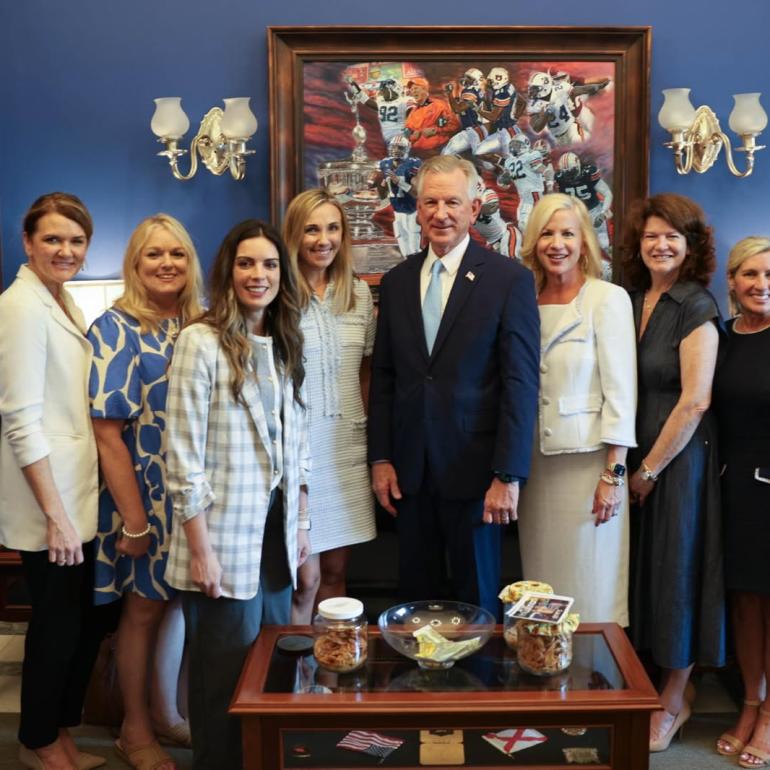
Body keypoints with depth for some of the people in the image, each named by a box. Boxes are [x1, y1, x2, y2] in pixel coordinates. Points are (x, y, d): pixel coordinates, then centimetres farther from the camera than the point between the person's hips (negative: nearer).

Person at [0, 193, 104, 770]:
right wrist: (55, 514, -21)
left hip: (78, 494, 9)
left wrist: (74, 506, 15)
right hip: (50, 500, -8)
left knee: (86, 620, 17)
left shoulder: (62, 301, 11)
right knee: (59, 623, 6)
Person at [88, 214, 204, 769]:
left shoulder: (199, 326, 4)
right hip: (144, 495, -5)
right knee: (144, 608, 9)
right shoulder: (117, 329, -12)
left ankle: (165, 712, 36)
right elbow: (108, 433, -16)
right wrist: (134, 520, -17)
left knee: (177, 602, 16)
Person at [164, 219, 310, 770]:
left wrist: (302, 523, 11)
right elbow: (184, 454, -14)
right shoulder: (201, 343, -11)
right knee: (229, 673, 6)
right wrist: (200, 548, -15)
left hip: (276, 533, 6)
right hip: (225, 537, -6)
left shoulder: (285, 345, 9)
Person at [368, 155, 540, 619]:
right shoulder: (396, 281, 8)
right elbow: (384, 377, 10)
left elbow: (521, 383, -9)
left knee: (477, 599, 11)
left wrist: (508, 475, -13)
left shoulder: (510, 279, -6)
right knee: (415, 597, 14)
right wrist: (381, 459, 5)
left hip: (473, 469, -4)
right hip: (410, 471, 4)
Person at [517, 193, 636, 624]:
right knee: (542, 580, 13)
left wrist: (614, 474, -12)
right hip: (535, 460, 5)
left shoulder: (609, 299, -6)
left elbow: (620, 391, -8)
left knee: (590, 588, 4)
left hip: (587, 459, -4)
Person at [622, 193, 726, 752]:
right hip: (636, 456, 5)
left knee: (675, 572, 6)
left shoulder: (696, 308, -12)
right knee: (642, 569, 12)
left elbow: (694, 401, -16)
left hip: (678, 458, -5)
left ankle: (673, 702, 22)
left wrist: (651, 468, -12)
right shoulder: (631, 300, 6)